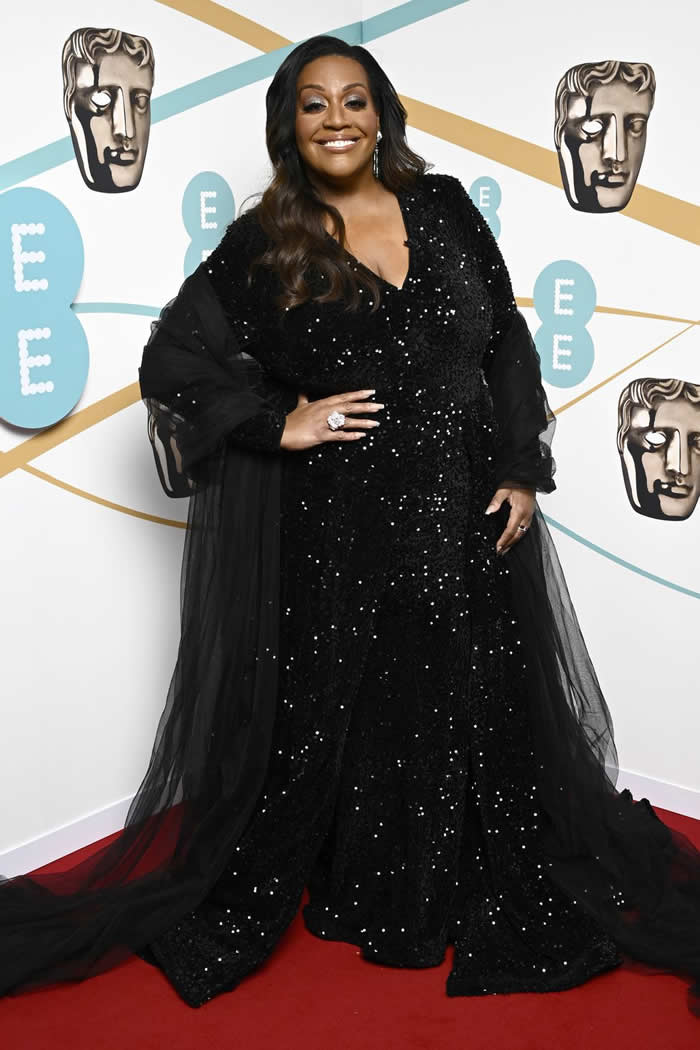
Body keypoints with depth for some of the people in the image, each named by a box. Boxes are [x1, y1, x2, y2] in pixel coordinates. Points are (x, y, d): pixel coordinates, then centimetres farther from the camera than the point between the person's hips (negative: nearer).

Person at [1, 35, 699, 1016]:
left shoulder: (443, 209, 6)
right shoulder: (264, 243, -1)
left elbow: (509, 345, 8)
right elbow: (172, 356, 0)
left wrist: (522, 471, 0)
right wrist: (282, 423, -9)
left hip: (466, 518, 3)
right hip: (341, 532, -2)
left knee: (482, 708, 12)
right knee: (345, 719, 7)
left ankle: (499, 905, 34)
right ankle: (365, 895, 32)